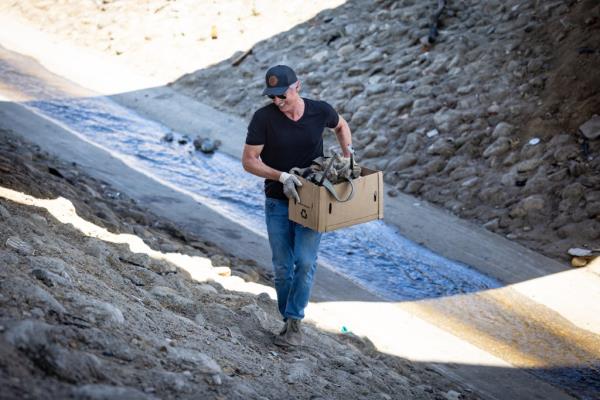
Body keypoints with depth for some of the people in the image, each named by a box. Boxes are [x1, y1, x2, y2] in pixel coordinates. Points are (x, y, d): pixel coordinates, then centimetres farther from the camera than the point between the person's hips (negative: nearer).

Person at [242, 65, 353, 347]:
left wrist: (348, 154, 1)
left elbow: (340, 125, 16)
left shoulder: (320, 111, -8)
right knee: (283, 267, 4)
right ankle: (290, 321, 19)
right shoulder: (263, 118, -14)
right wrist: (282, 177, -24)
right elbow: (249, 160, -12)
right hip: (277, 201, 0)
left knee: (305, 262, -12)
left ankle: (295, 321, -2)